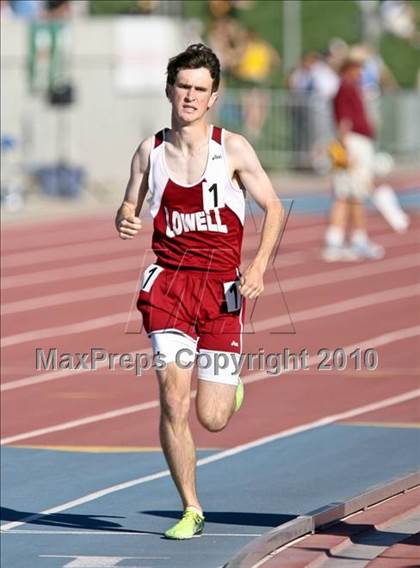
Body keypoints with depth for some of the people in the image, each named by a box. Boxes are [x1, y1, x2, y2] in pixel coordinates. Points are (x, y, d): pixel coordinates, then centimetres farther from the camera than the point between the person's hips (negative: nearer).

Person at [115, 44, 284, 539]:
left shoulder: (232, 149, -2)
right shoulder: (150, 151, 5)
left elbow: (274, 209, 2)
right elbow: (128, 209, 17)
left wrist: (258, 266, -12)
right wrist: (125, 222, -8)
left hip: (221, 288, -1)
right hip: (168, 283, 1)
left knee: (212, 420, -2)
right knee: (173, 401, -13)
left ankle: (229, 386, 36)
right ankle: (191, 511, 0)